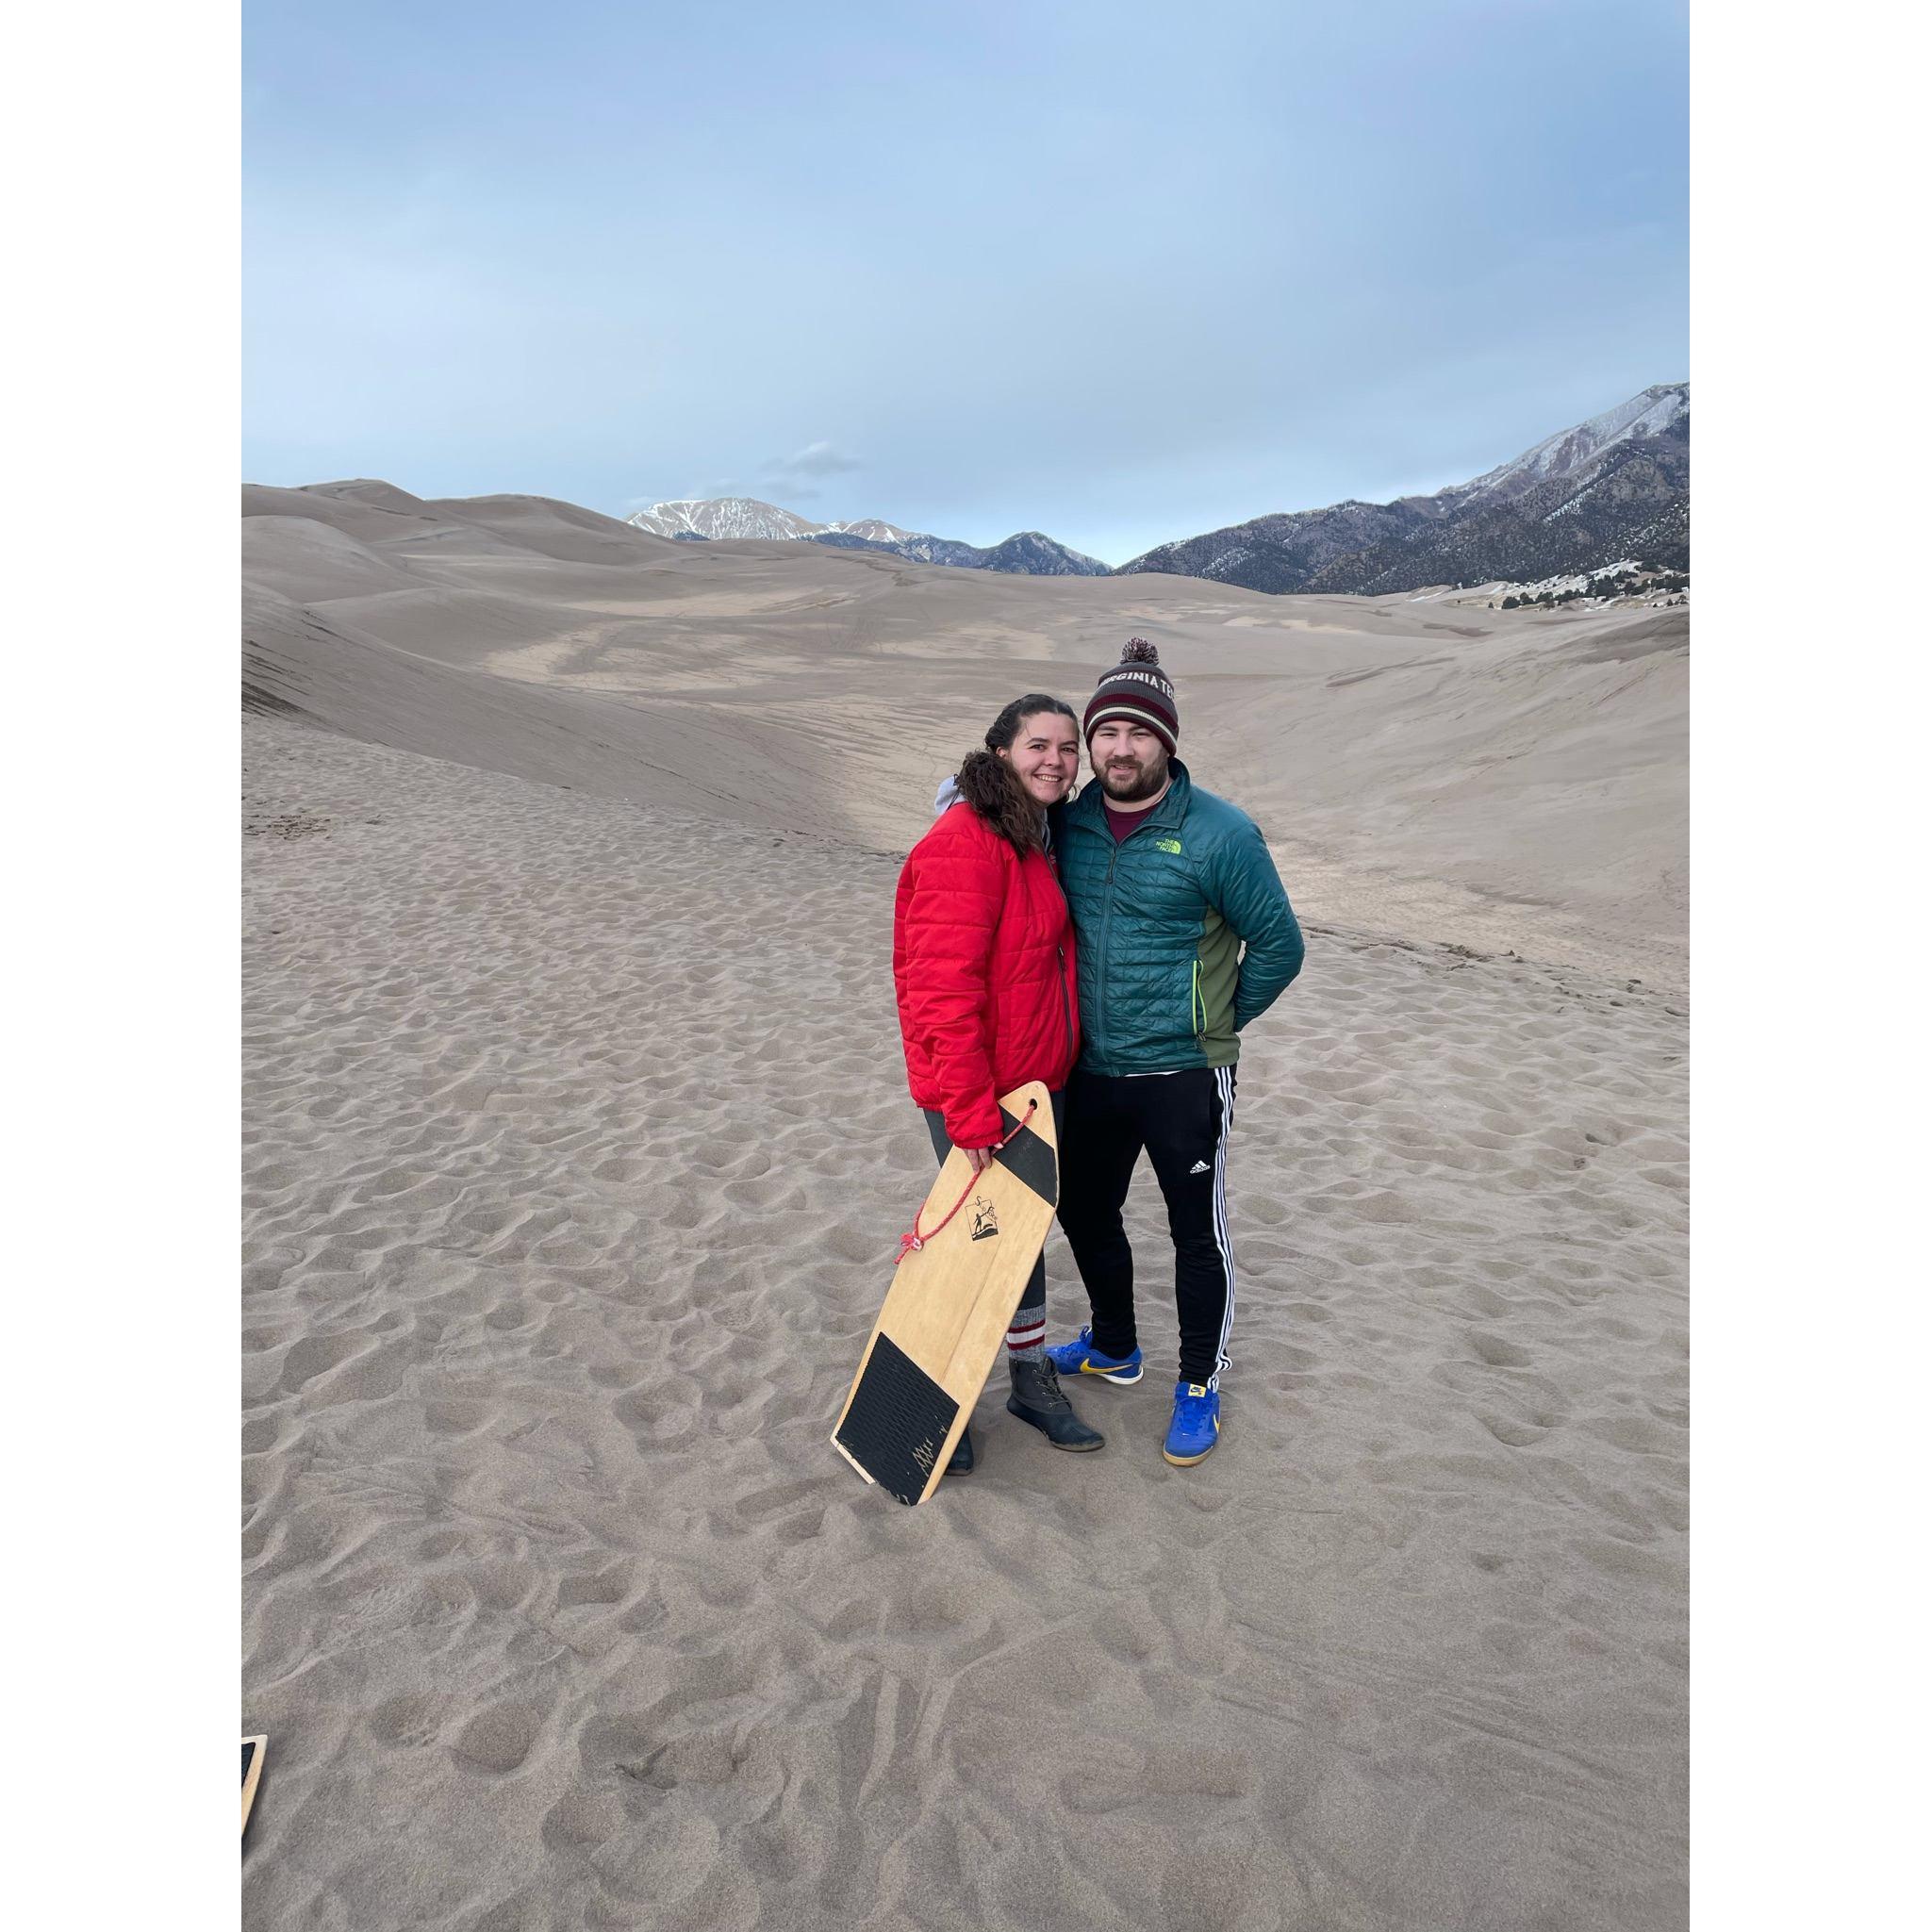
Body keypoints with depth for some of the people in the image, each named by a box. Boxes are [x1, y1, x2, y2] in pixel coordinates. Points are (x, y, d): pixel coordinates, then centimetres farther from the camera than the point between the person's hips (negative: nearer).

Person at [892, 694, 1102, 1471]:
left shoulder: (1037, 838, 9)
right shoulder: (964, 844, -22)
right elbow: (943, 987, -27)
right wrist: (971, 1109, -25)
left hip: (1039, 1084, 9)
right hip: (975, 1094, -8)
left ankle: (1032, 1379, 39)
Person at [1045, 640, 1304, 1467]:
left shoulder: (1220, 833, -15)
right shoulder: (1068, 822, 0)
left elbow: (1278, 945, -5)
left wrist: (1218, 1022, 1)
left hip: (1182, 1077, -5)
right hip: (1091, 1071, 5)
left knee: (1198, 1236, 8)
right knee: (1084, 1212, 20)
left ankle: (1200, 1386, 31)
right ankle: (1112, 1347, 45)